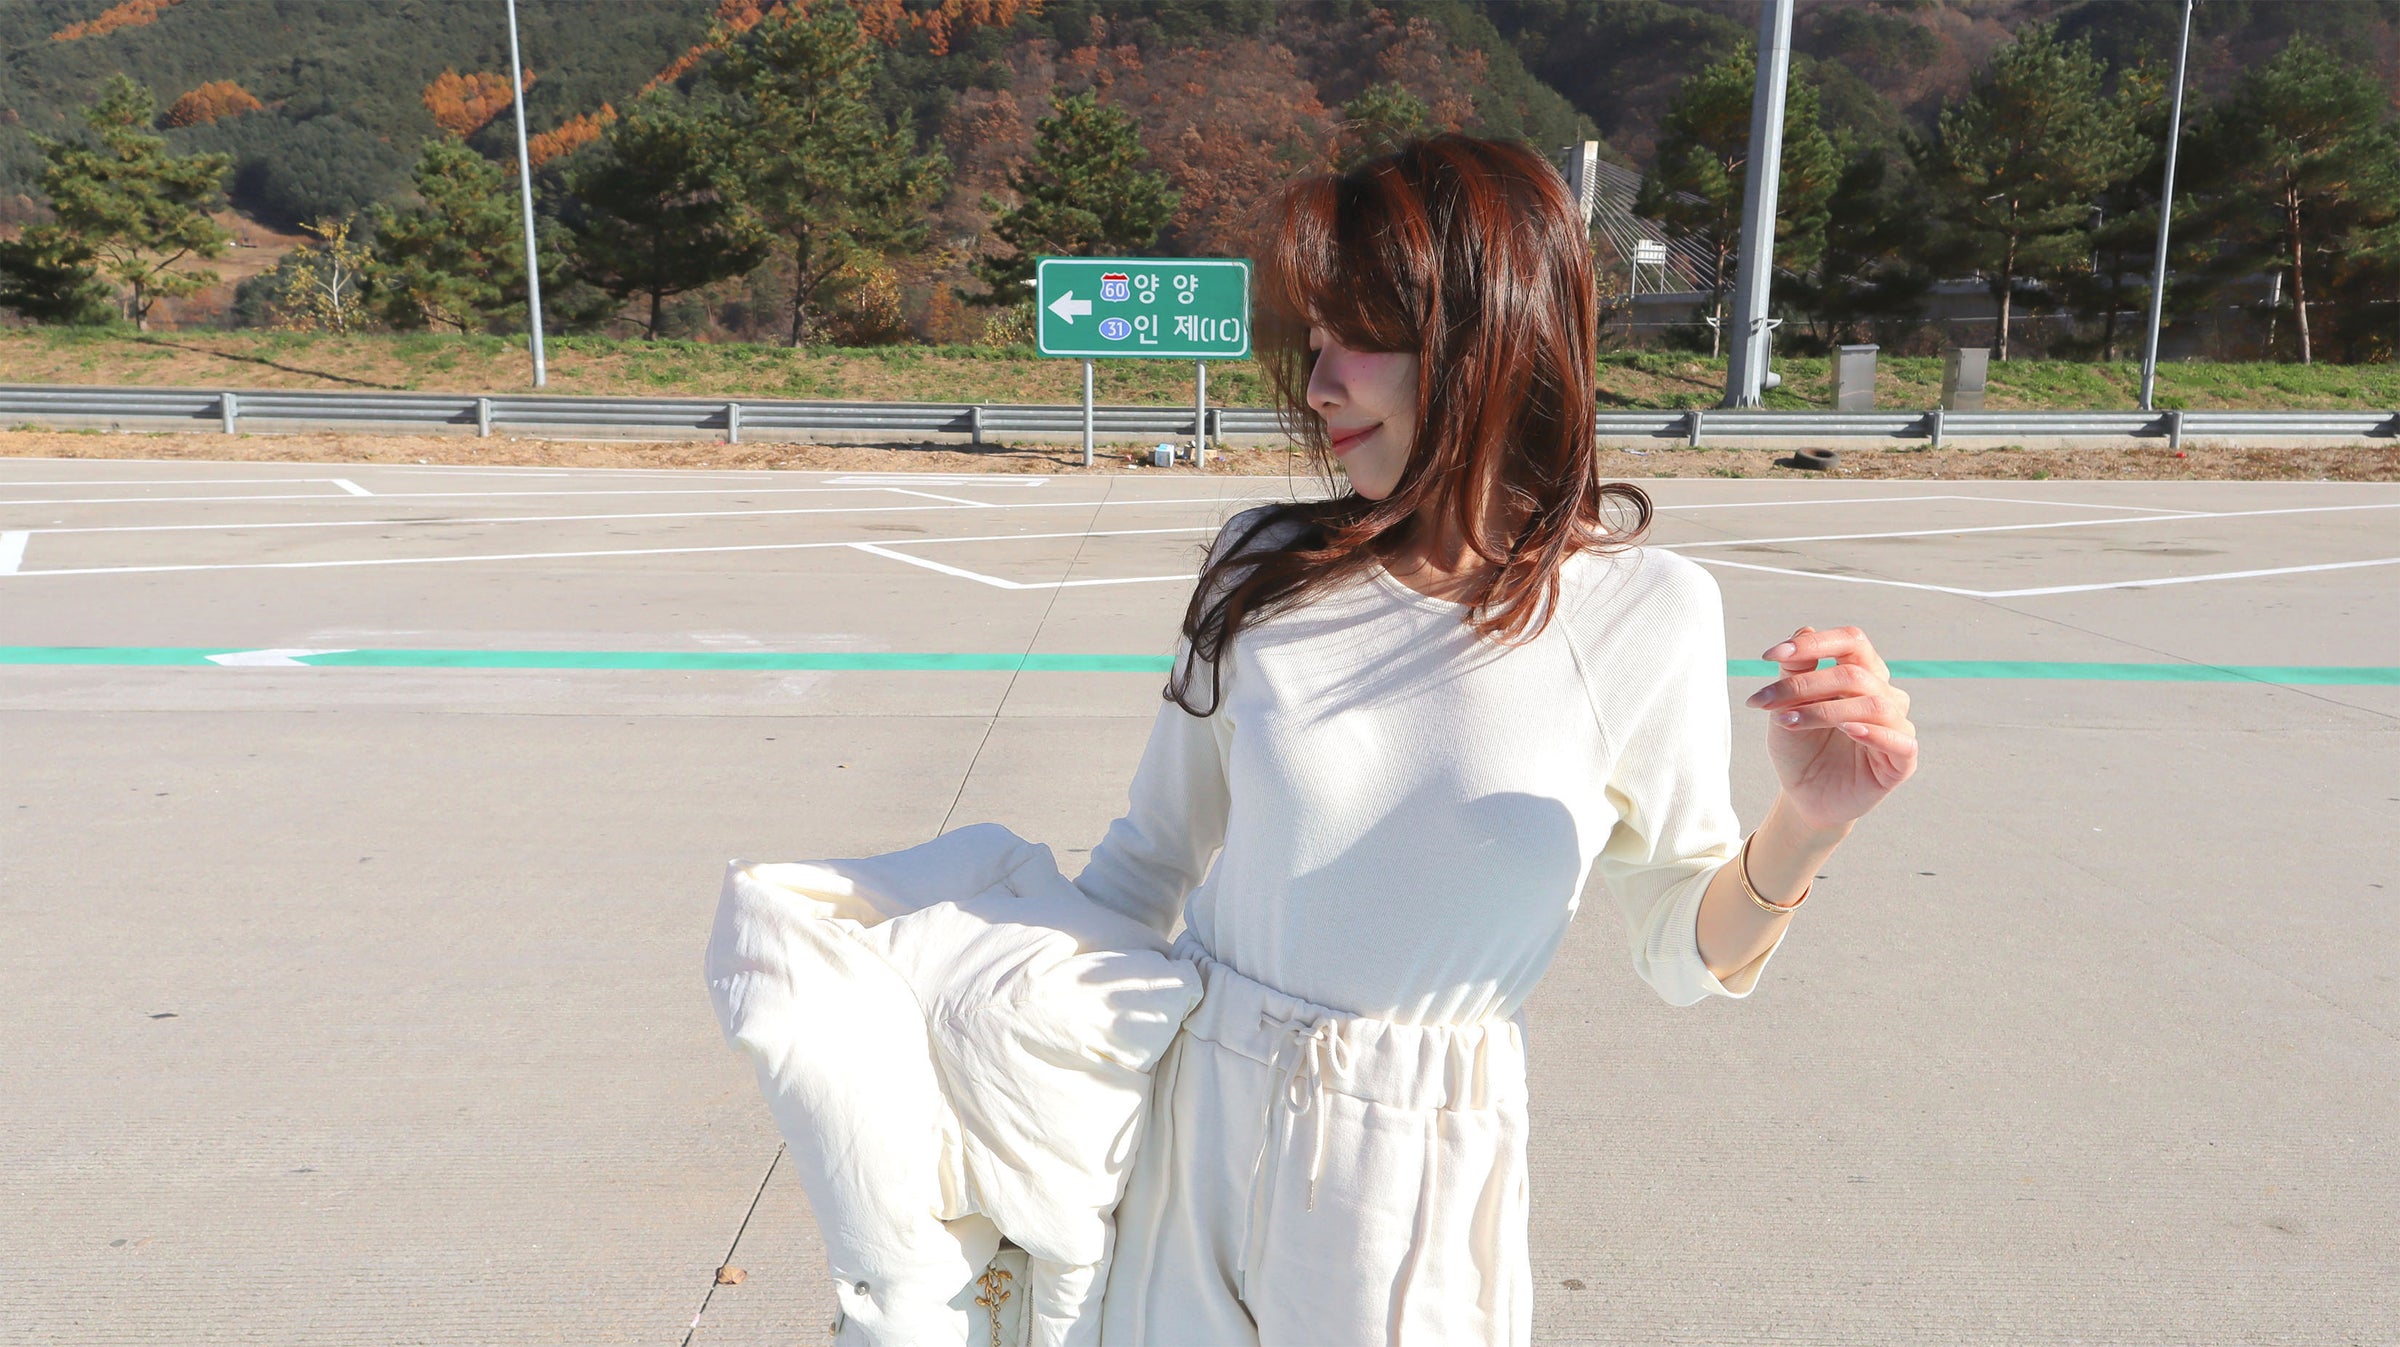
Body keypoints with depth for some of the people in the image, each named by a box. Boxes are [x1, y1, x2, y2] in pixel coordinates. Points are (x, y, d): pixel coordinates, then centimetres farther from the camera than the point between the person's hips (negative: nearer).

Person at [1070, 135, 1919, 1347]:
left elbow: (1689, 955, -1)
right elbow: (1151, 856, 4)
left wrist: (1805, 827, -19)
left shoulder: (1647, 614, -10)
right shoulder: (1265, 568, -7)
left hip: (1413, 1168, -2)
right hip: (1188, 1116, 2)